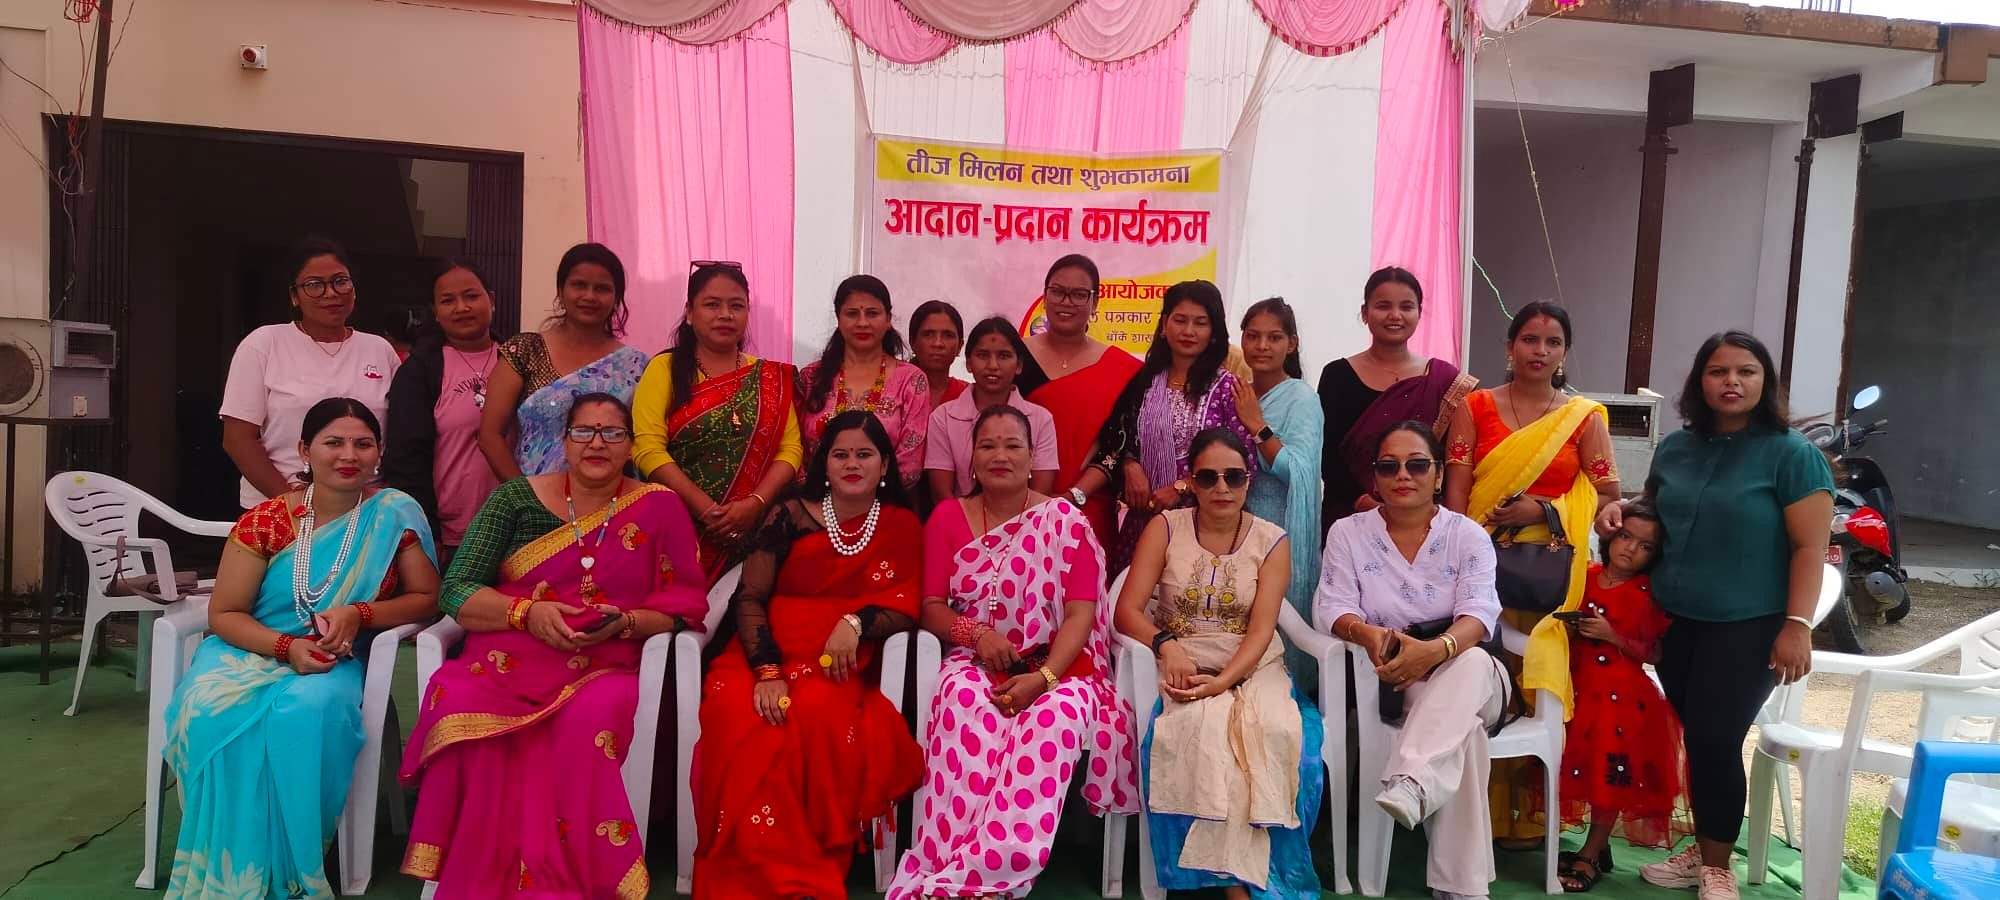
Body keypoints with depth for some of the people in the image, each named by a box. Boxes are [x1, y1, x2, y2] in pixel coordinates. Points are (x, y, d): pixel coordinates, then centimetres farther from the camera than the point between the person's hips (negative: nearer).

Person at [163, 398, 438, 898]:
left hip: (335, 663, -1)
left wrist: (359, 613, -20)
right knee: (210, 710, -31)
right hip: (254, 650, 1)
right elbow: (223, 614, -3)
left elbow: (427, 598, -3)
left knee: (308, 710, -35)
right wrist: (287, 647, -21)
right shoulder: (266, 521, -4)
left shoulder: (396, 513, -4)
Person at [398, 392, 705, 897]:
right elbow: (455, 591, 6)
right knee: (458, 702, -31)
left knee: (589, 720, -35)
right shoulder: (516, 499, 10)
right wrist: (526, 612, -11)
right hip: (506, 661, 2)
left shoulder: (659, 507, 7)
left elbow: (684, 604, 5)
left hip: (602, 669, -1)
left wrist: (625, 623, -14)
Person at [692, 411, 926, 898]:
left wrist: (857, 622, -17)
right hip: (766, 654, 1)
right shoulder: (790, 516, 8)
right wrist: (767, 671, -16)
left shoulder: (902, 525, 11)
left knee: (818, 717, -36)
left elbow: (906, 608, 5)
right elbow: (748, 598, 0)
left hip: (839, 669, 0)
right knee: (739, 716, -33)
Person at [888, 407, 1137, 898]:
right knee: (963, 697, -35)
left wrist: (1043, 678, -22)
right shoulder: (947, 517, 11)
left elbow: (1081, 612, -5)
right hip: (977, 664, 1)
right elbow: (932, 607, 6)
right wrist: (975, 634, -16)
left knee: (1057, 714, -36)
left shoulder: (1066, 520, 4)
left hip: (1057, 670, -1)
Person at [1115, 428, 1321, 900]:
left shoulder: (1271, 541, 4)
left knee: (1277, 729, -32)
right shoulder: (1165, 528, 2)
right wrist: (1167, 645, -25)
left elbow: (1261, 630, -6)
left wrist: (1223, 681, -23)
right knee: (1206, 726, -34)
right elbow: (1127, 611, -5)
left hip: (1251, 667, 1)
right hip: (1183, 666, -1)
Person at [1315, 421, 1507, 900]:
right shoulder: (1348, 533, 3)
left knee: (1470, 662, -37)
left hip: (1470, 677, 1)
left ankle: (1410, 785, -54)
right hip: (1393, 683, -1)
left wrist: (1436, 649, -40)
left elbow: (1478, 612, -16)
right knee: (1463, 722, -33)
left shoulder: (1468, 535, 1)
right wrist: (1369, 634, -35)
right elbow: (1333, 608, -9)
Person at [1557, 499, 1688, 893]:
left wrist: (1613, 636, -19)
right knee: (1590, 771, 6)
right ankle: (1598, 849, 21)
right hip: (1582, 690, 4)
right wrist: (1571, 629, -3)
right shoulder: (1585, 578, 5)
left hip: (1623, 696, -4)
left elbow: (1656, 654, -9)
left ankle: (1590, 856, 10)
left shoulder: (1649, 595, -6)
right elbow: (1570, 631, 19)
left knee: (1611, 775, -2)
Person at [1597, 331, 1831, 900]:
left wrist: (1797, 625, -17)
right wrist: (1620, 509, 2)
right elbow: (1654, 510, 24)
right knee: (1695, 739, 12)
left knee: (1717, 741, -3)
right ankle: (1702, 849, 27)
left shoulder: (1791, 453, -9)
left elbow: (1810, 547, -11)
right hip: (1675, 619, 5)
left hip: (1748, 626, -5)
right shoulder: (1676, 448, 7)